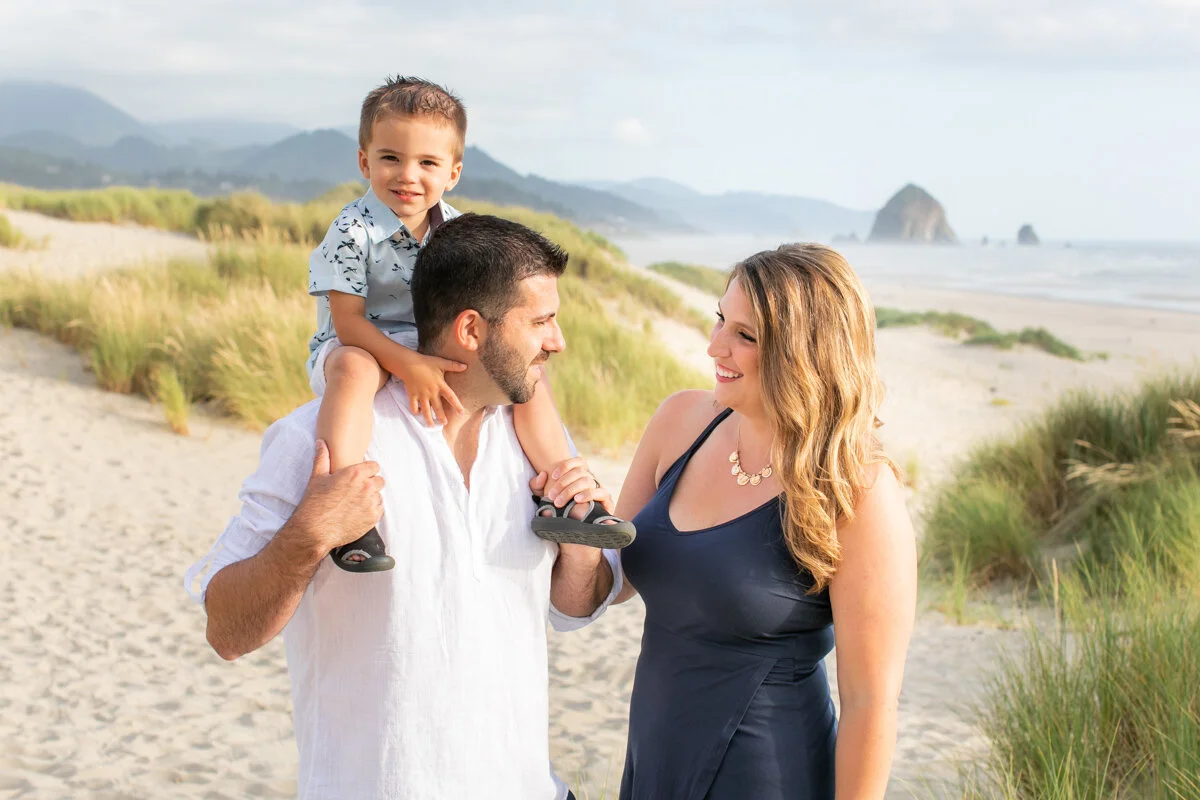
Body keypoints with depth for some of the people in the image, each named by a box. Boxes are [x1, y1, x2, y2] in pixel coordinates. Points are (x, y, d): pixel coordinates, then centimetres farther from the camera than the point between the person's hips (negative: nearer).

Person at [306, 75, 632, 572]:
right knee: (353, 368, -40)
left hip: (434, 348, 6)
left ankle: (560, 500, -10)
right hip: (362, 346, -5)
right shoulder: (353, 232, -17)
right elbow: (347, 322, -20)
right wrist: (409, 366, -33)